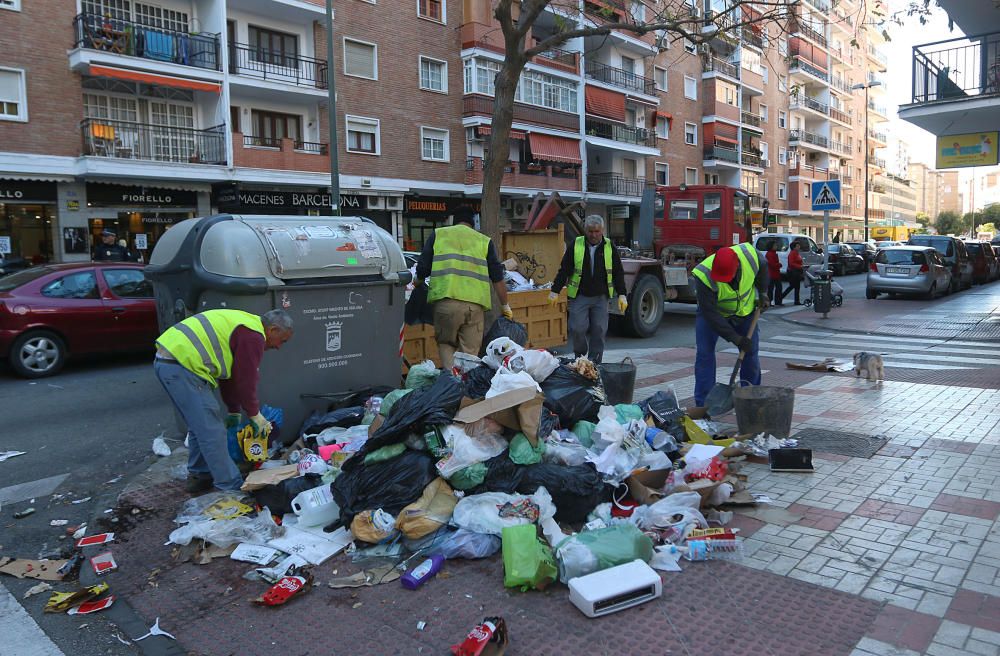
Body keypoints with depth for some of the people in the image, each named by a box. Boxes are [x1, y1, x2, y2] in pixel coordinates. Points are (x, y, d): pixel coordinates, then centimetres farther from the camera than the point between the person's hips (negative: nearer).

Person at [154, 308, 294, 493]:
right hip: (181, 365, -11)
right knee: (212, 431, -4)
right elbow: (245, 380, -6)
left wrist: (234, 412, 31)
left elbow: (229, 374, 28)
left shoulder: (243, 325, 22)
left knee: (199, 426, 22)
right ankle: (231, 487, 4)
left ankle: (198, 476, 34)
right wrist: (255, 415, 9)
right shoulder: (253, 336, -9)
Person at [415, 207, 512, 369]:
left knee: (445, 344, 17)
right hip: (474, 303, 0)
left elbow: (422, 269, 12)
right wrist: (505, 307, 23)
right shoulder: (484, 241, 16)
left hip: (445, 301, 0)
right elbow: (498, 278, 14)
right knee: (470, 351, 8)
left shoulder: (438, 235, 15)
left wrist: (418, 285, 34)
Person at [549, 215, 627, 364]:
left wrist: (621, 295, 1)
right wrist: (555, 291, -2)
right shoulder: (576, 246, -1)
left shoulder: (610, 247, 3)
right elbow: (564, 270, 2)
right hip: (579, 296, -1)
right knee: (577, 328, -8)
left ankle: (594, 363, 12)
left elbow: (618, 273, 7)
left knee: (599, 330, 0)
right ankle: (579, 355, 18)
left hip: (600, 297, 1)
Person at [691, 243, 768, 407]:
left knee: (751, 353, 5)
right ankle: (703, 404, -6)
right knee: (704, 354, -13)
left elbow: (762, 268, -1)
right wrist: (734, 338, -32)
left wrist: (762, 293, -4)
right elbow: (710, 314, -32)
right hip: (712, 311, -3)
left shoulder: (749, 254, -29)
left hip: (745, 309, 3)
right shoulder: (704, 276, -38)